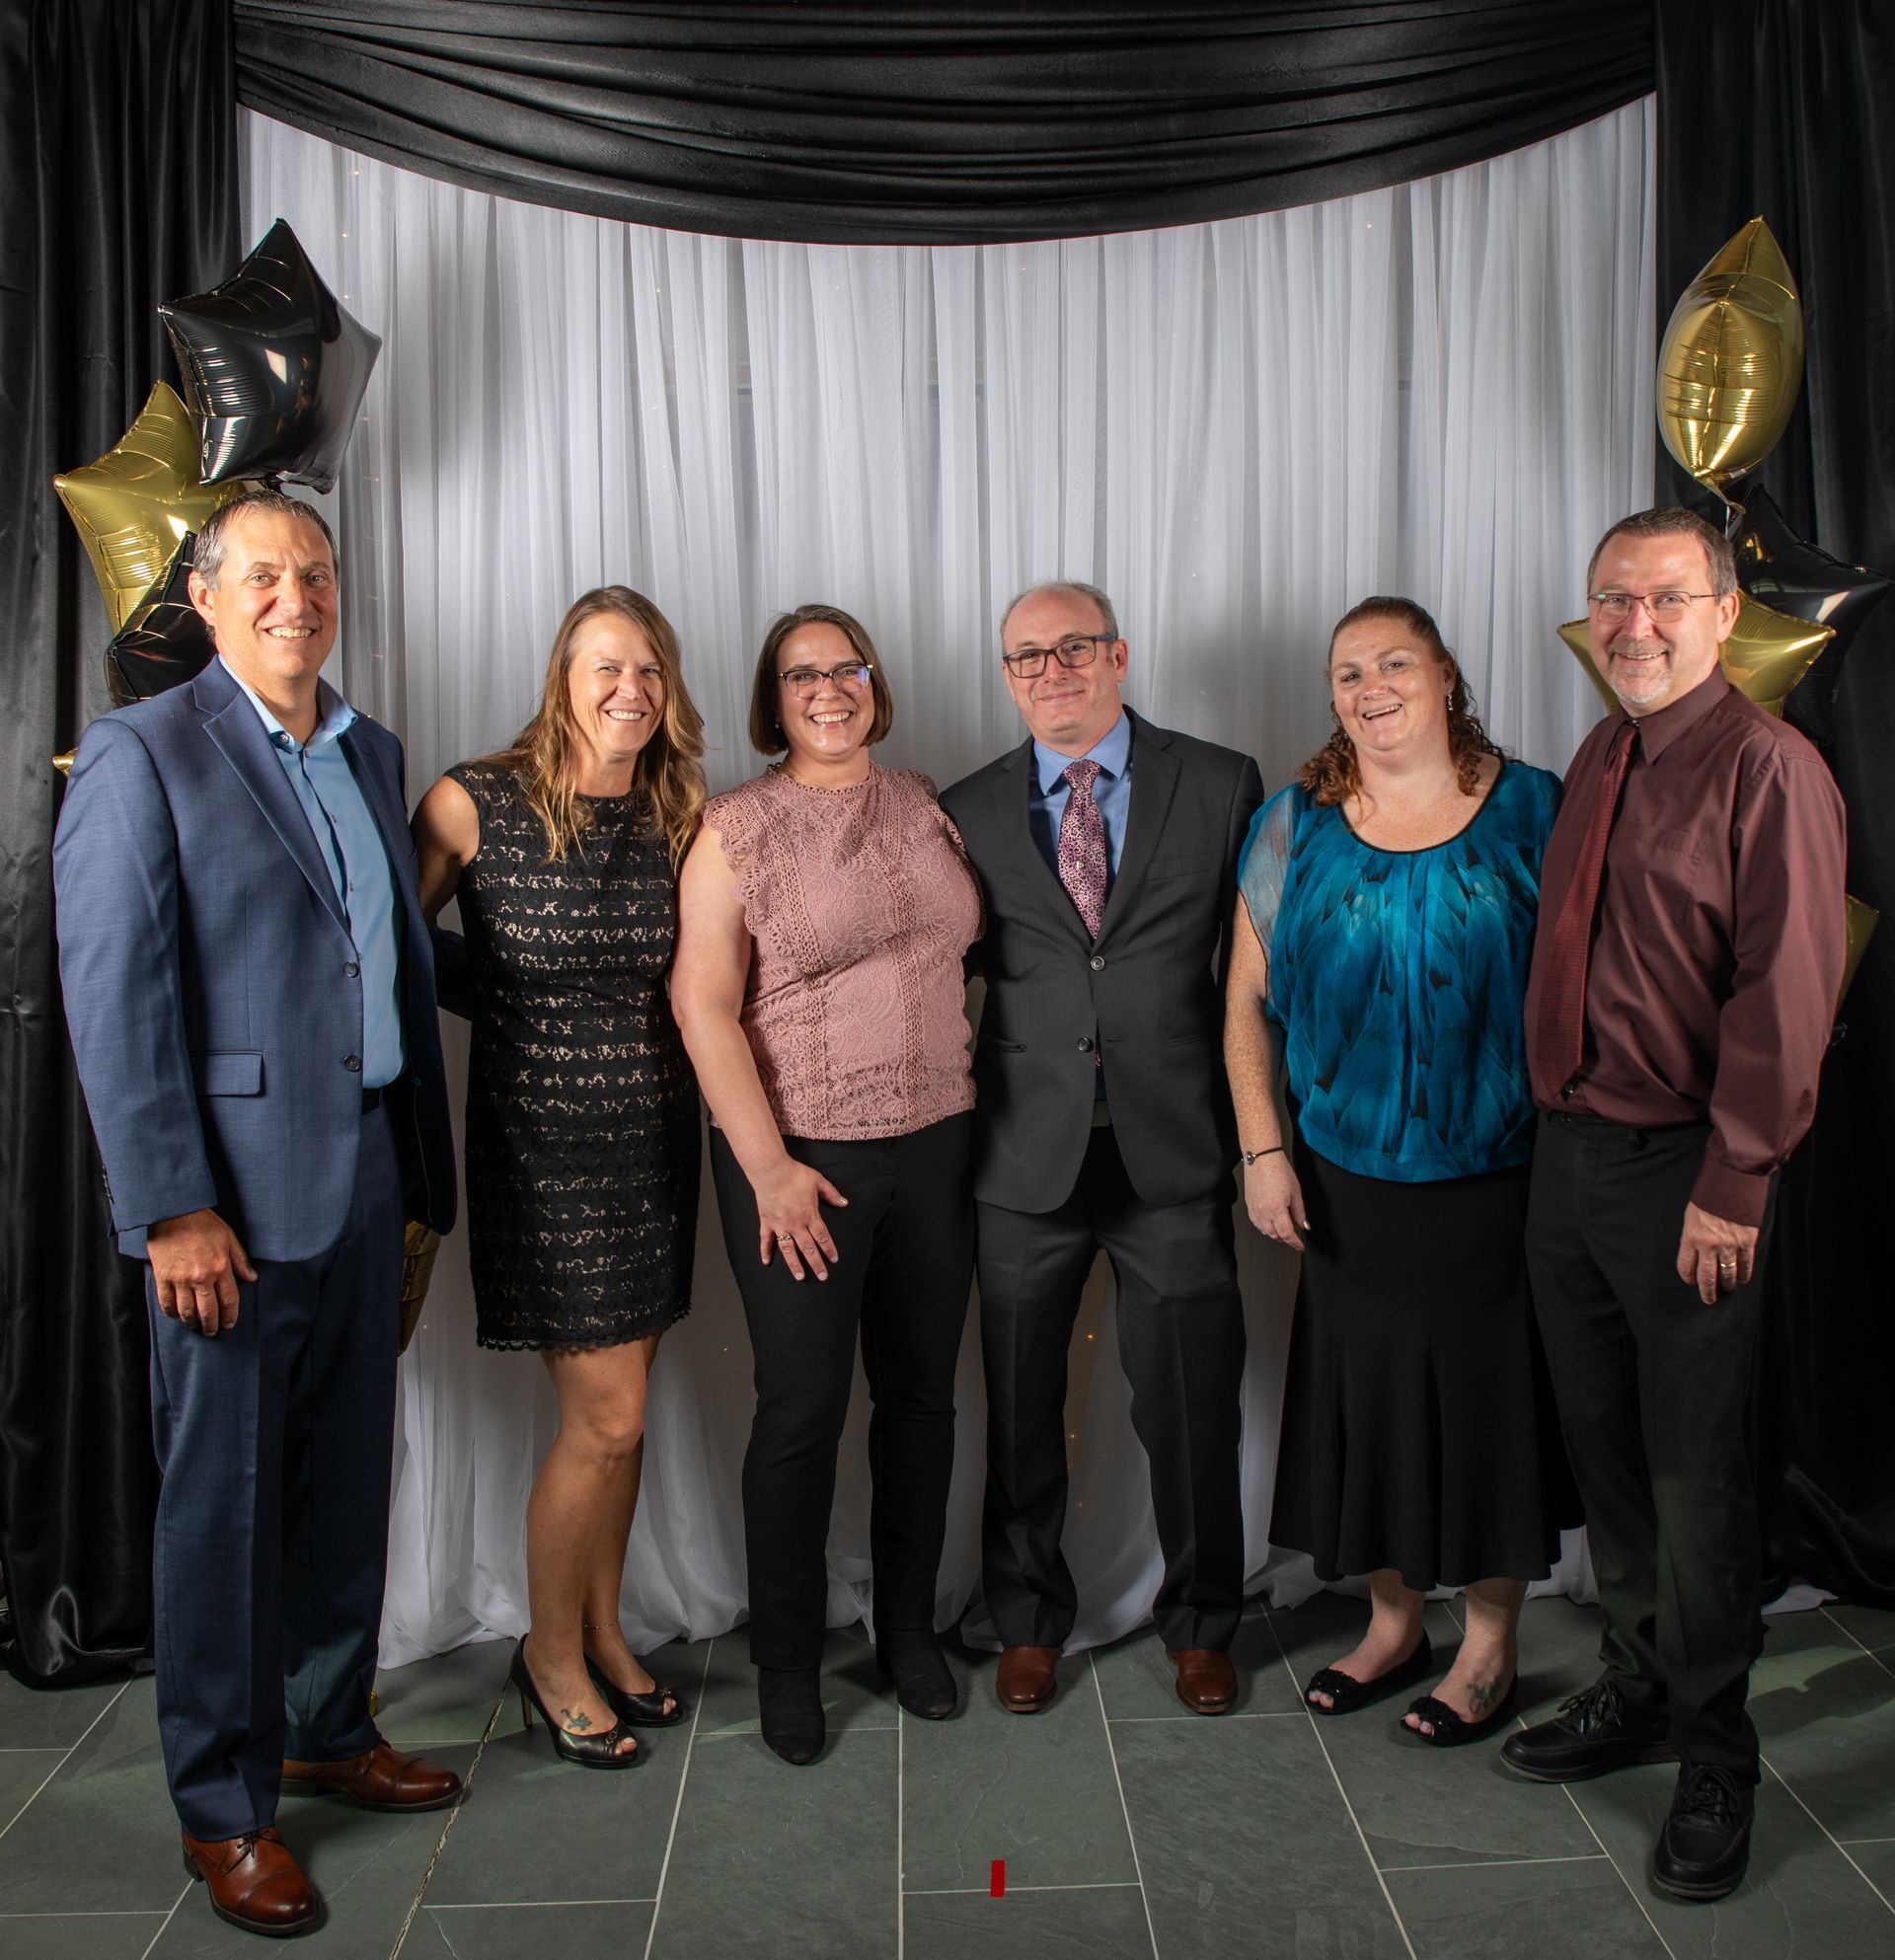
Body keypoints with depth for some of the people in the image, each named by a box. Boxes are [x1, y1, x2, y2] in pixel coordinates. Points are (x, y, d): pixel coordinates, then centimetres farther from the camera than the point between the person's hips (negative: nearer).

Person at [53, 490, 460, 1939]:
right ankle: (224, 1806, 23)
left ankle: (329, 1729, 36)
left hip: (366, 1179, 6)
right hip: (235, 1194, -6)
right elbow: (114, 997, -12)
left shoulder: (373, 755, 13)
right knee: (224, 1501, 6)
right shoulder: (141, 753, -6)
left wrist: (423, 1164, 13)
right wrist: (174, 1208, -17)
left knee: (347, 1480, 17)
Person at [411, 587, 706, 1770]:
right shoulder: (475, 805, -9)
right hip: (540, 1143, -4)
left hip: (655, 1140, 5)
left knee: (619, 1412, 14)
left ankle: (602, 1633, 35)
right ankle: (551, 1653, 23)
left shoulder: (683, 819, 3)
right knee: (608, 1418, -2)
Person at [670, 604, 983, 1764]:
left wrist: (971, 1089, 7)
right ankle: (788, 1662, 23)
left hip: (936, 1144, 4)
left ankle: (910, 1628, 31)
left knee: (922, 1395, 12)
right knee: (803, 1410, 3)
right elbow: (703, 1005, -9)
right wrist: (769, 1167, -13)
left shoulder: (925, 806, 9)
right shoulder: (736, 828, -4)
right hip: (801, 1156, -4)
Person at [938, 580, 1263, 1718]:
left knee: (1193, 1402, 10)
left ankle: (1201, 1624, 34)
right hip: (1029, 1154, 1)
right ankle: (1029, 1621, 35)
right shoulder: (968, 813, 5)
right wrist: (963, 1116, 2)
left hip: (1176, 1151, -1)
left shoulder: (1222, 786, 2)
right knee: (1021, 1406, 13)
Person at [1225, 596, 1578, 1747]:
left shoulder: (1533, 811, -3)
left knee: (1491, 1397, 9)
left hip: (1498, 1177, -2)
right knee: (1367, 1396, 12)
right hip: (1348, 1182, 2)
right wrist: (1264, 1150, -4)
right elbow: (1248, 1002, 3)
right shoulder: (1296, 828, 1)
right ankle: (1395, 1625, 34)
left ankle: (1492, 1644, 30)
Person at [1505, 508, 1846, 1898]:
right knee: (1606, 1447, 17)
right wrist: (1557, 1123, 11)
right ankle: (1636, 1691, 35)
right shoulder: (1596, 764, 13)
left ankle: (1715, 1763, 23)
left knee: (1696, 1472, 4)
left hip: (1684, 1171, -7)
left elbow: (1786, 995, -15)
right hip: (1568, 1149, 7)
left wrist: (1733, 1184, -17)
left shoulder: (1767, 767, -11)